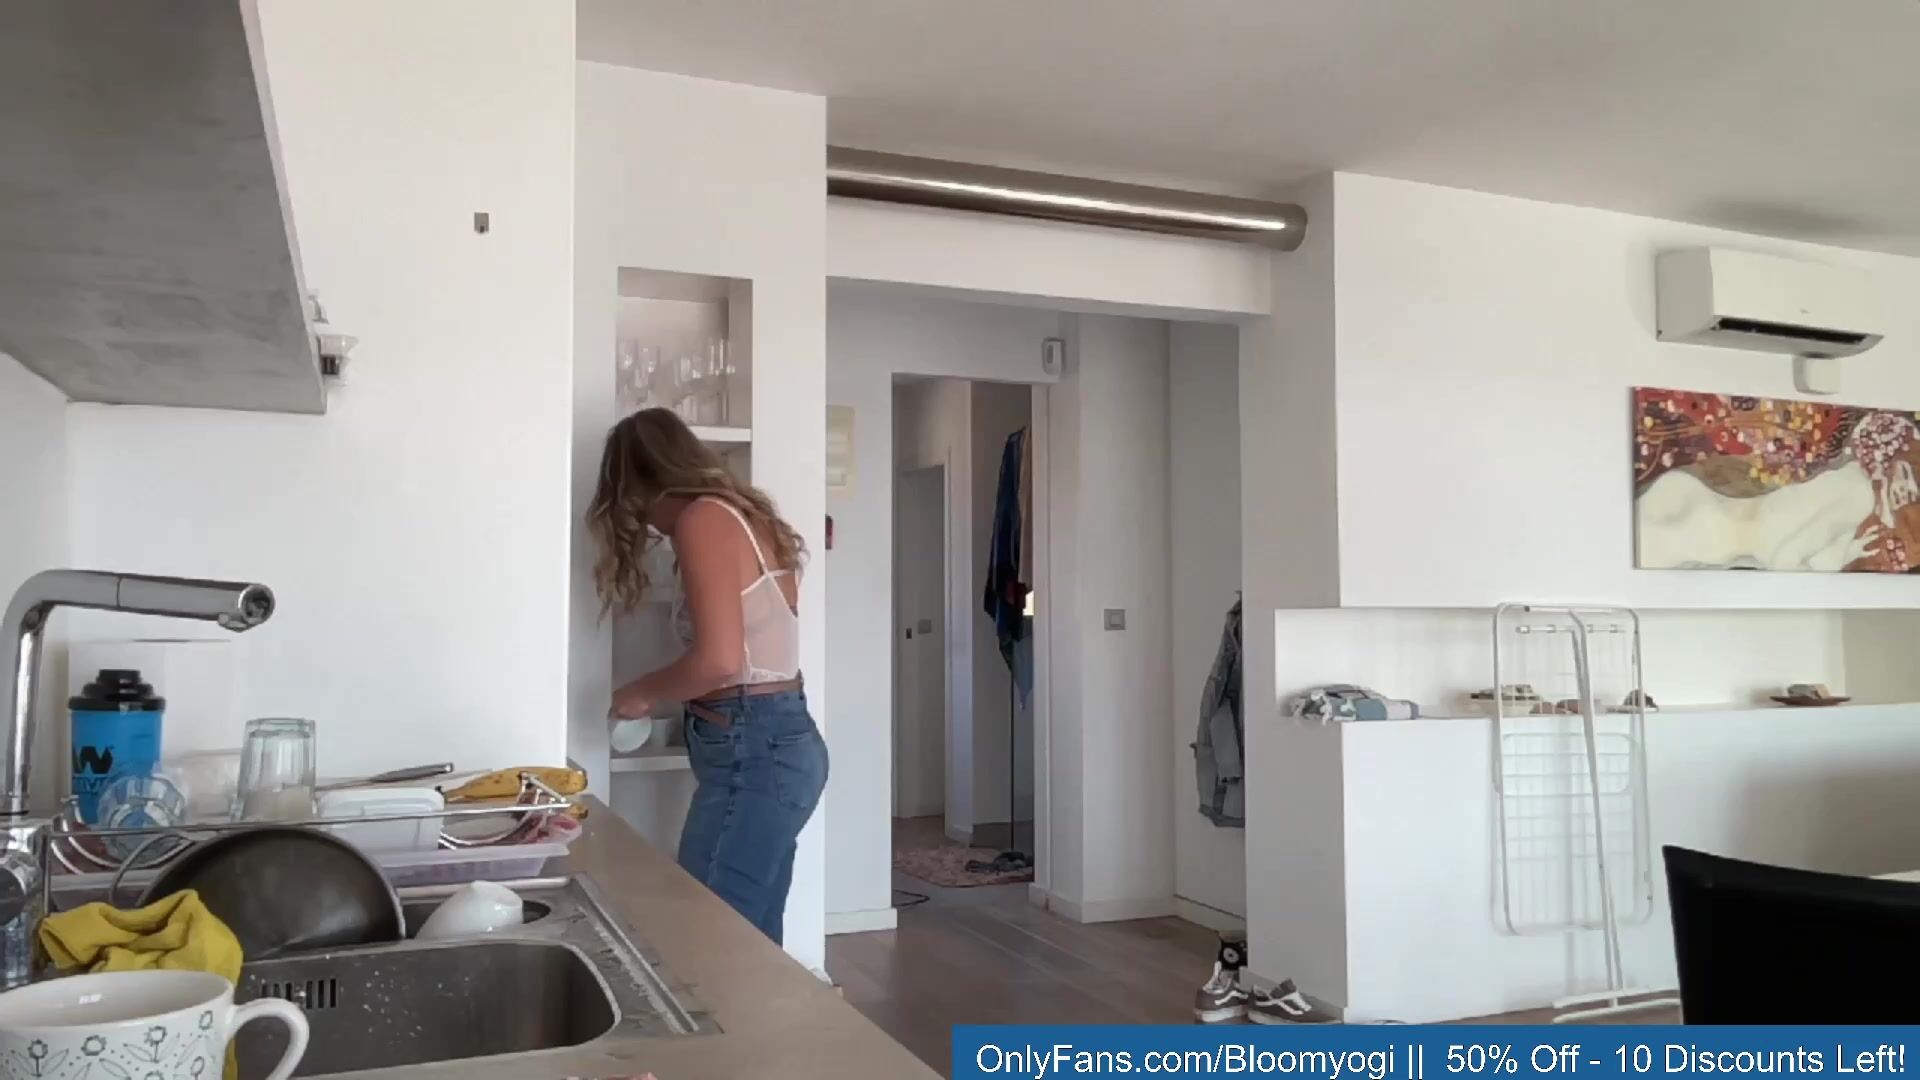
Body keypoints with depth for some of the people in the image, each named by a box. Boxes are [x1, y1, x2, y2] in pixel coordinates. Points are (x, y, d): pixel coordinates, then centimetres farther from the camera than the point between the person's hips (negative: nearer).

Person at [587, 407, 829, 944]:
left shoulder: (703, 520, -11)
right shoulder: (745, 515, 16)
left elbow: (719, 660, -20)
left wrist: (644, 693, -4)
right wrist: (666, 695, 22)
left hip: (751, 750, -9)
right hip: (779, 743, 9)